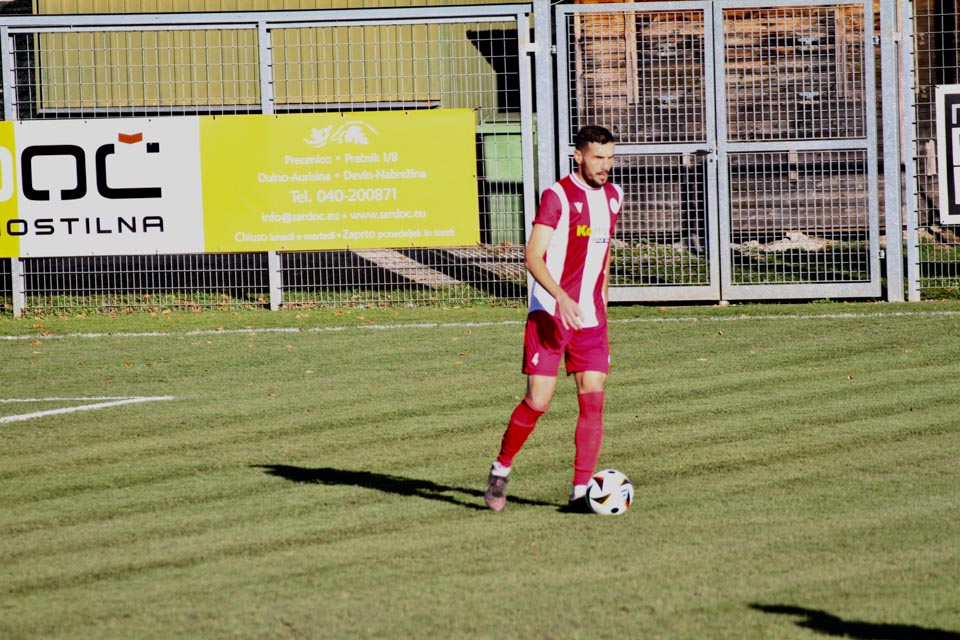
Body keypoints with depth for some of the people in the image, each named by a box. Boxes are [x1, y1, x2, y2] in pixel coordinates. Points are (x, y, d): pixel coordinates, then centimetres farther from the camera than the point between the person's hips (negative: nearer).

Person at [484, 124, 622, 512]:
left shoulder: (612, 197, 11)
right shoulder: (556, 196, -10)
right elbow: (533, 256, -18)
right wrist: (561, 297, -32)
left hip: (591, 319, 5)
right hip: (549, 315, -5)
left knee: (593, 399, -6)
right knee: (538, 401, -8)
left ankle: (581, 491, -3)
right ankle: (501, 468, 15)